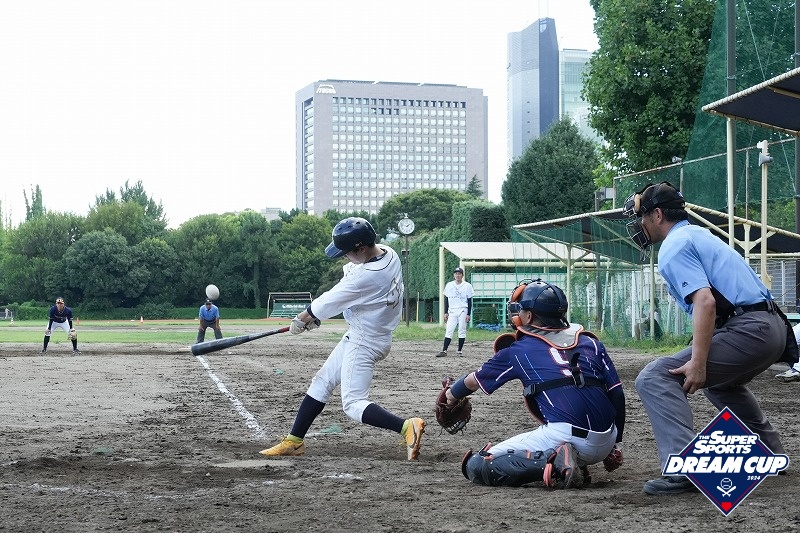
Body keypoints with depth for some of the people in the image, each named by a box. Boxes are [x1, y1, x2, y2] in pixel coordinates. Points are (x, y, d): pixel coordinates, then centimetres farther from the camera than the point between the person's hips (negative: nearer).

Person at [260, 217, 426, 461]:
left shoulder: (366, 276, -30)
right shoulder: (388, 253, -3)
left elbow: (331, 301, -15)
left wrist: (301, 320, 1)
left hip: (364, 343, -10)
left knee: (353, 404, -9)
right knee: (322, 382, 16)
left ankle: (406, 426, -18)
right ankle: (294, 441, 24)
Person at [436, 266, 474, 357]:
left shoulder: (467, 286, 0)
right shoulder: (449, 285, 9)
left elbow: (469, 301, 0)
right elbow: (446, 300, 12)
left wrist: (468, 314, -6)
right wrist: (446, 312, 7)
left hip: (462, 311, -2)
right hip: (452, 311, 2)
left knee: (462, 330, 0)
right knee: (449, 330, -3)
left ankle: (459, 351, 6)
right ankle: (444, 351, -7)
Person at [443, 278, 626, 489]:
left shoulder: (518, 350, 11)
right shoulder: (591, 343, 18)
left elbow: (474, 381, 26)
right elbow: (617, 395, 14)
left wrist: (452, 394, 47)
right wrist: (616, 444, 23)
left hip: (563, 436, -5)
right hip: (604, 445, 5)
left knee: (476, 466, 2)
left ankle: (552, 463, -15)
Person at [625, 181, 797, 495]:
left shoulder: (674, 247, -6)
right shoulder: (699, 234, 23)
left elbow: (705, 301, -20)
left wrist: (698, 362, -25)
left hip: (746, 329, -10)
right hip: (775, 328, 10)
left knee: (655, 378, -14)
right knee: (720, 380, 39)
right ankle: (769, 451, 40)